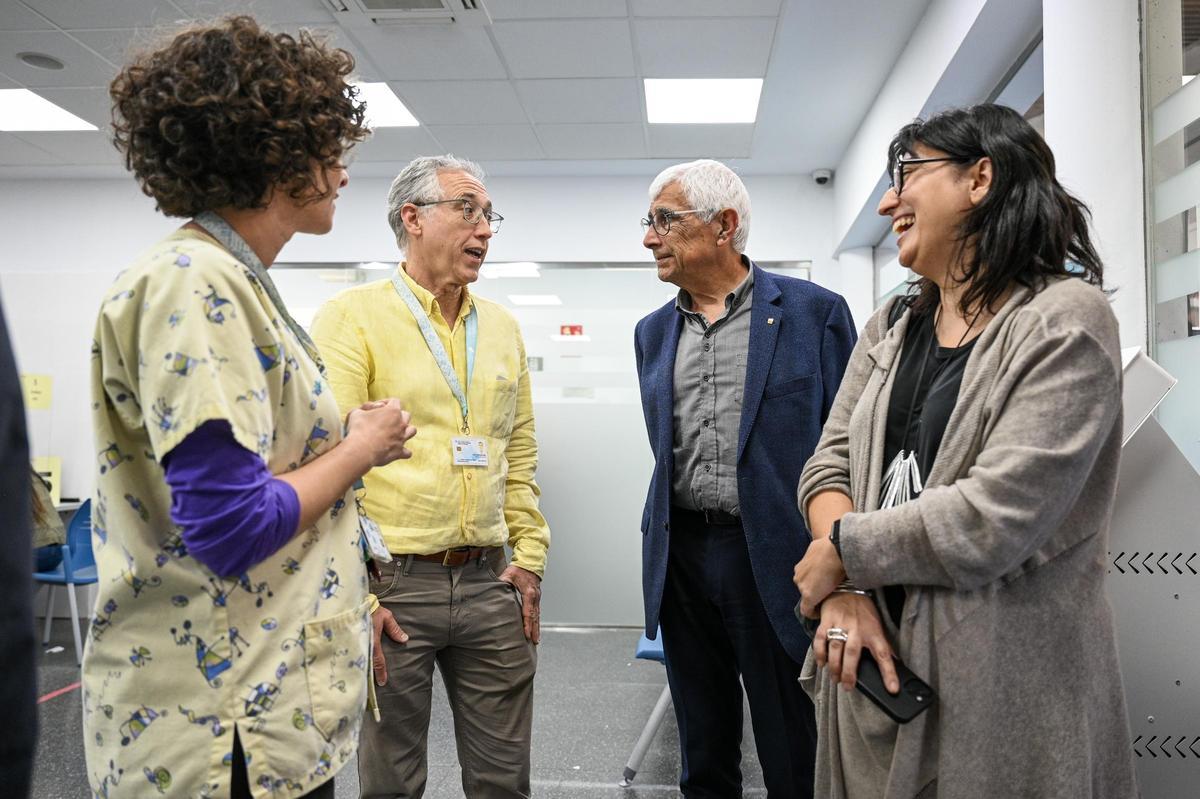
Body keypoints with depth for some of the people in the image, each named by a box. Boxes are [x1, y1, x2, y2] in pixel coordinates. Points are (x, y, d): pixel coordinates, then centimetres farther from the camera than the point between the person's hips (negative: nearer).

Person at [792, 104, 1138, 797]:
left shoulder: (1066, 320, -12)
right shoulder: (890, 328, 9)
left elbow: (993, 520, -22)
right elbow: (830, 464, 2)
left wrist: (841, 552, -11)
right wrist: (844, 592, -14)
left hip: (1004, 681, -6)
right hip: (876, 653, 6)